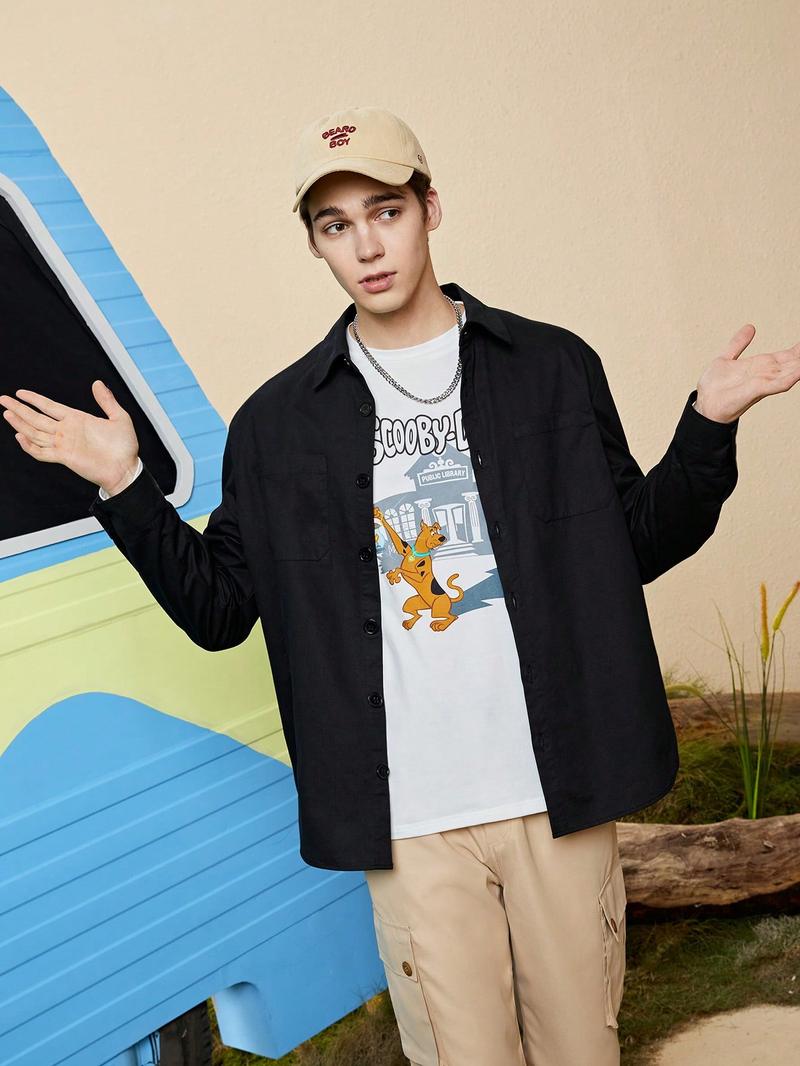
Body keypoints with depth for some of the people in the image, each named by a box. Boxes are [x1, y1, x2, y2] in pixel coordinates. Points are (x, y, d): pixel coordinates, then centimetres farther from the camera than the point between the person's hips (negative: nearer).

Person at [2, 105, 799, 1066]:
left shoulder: (552, 368, 6)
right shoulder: (277, 422, 7)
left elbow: (638, 545, 10)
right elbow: (217, 610, 8)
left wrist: (709, 425, -4)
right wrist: (124, 488, -2)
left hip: (559, 790, 1)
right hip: (408, 817, 0)